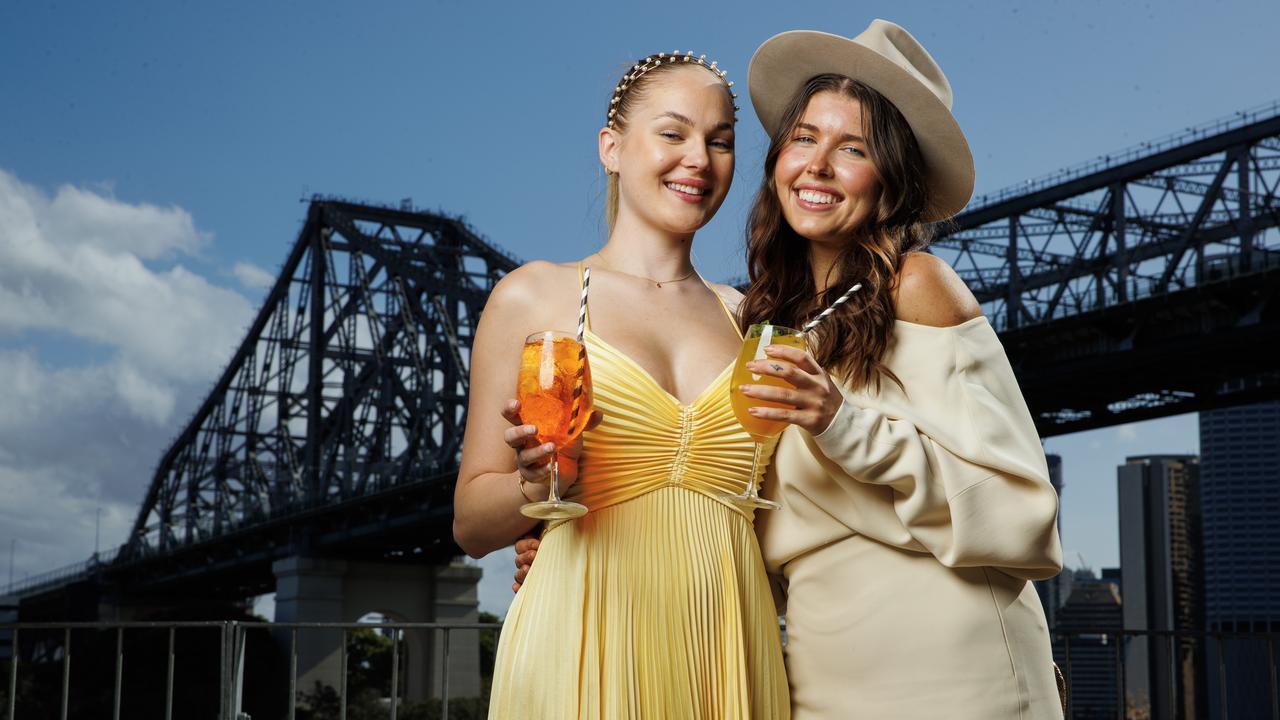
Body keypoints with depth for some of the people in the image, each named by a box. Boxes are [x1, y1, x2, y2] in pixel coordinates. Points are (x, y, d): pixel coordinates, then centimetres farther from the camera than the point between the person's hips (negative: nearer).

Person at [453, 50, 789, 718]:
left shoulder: (746, 320, 11)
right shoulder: (532, 298, 3)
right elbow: (471, 524, 3)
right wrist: (541, 482, -15)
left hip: (722, 658, 3)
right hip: (585, 652, -3)